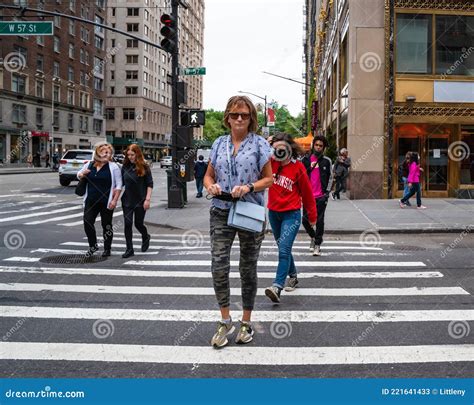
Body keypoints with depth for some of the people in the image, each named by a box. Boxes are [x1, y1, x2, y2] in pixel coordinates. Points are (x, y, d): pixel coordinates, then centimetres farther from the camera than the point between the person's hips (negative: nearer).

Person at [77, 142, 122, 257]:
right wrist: (82, 174, -3)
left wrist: (114, 200, -13)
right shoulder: (89, 165, 7)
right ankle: (93, 245, 18)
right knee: (87, 222, -1)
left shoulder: (113, 167, -4)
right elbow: (78, 176, 22)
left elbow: (119, 185, -6)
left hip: (106, 202, -3)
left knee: (106, 225, 5)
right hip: (91, 201, 4)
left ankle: (107, 249, 19)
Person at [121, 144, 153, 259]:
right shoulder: (125, 166, 4)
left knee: (138, 223, 5)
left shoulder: (144, 167, -6)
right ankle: (129, 249, 7)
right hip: (127, 200, 3)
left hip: (140, 201, -3)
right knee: (127, 224, -1)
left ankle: (146, 237, 37)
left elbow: (150, 184, -7)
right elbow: (121, 182, 9)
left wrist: (147, 199, -13)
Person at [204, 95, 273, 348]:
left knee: (248, 269, 8)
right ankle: (225, 321, 8)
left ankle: (246, 322, 23)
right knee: (218, 266, -8)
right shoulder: (219, 144, 9)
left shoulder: (259, 144, 0)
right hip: (221, 213, 2)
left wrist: (249, 187, -18)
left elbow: (269, 179, 0)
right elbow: (208, 175, 14)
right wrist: (210, 186, -10)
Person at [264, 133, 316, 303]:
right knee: (284, 249, 19)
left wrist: (312, 215, 6)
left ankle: (277, 287, -24)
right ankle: (293, 277, 39)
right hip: (273, 213, 5)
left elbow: (307, 192, -1)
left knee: (284, 250, -17)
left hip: (291, 214, -5)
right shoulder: (271, 163, 1)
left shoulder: (298, 167, -9)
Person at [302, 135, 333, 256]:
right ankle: (313, 237, 31)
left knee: (319, 221, -2)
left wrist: (327, 192, -3)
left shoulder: (327, 161, 5)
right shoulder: (306, 159, 8)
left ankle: (317, 245, 7)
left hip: (321, 196, -2)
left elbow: (330, 178, 7)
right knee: (305, 220, 3)